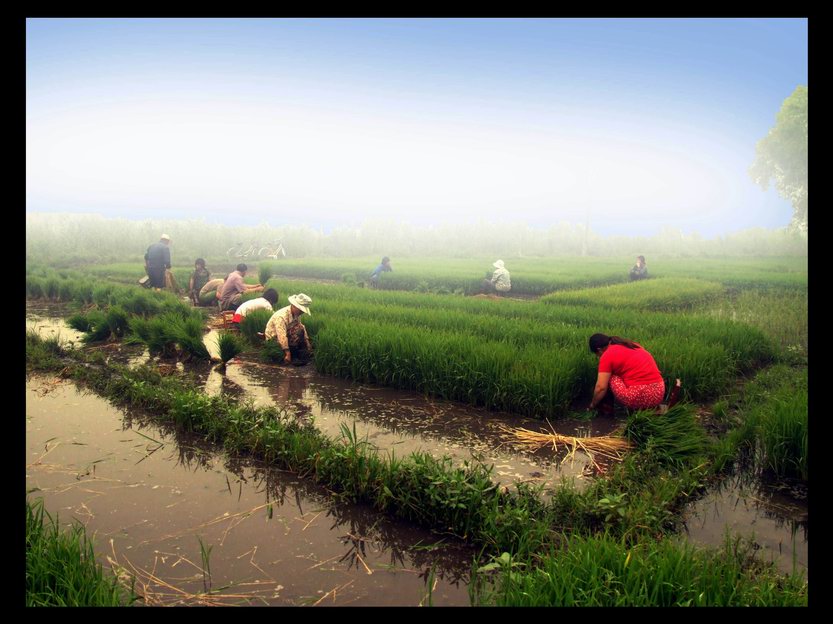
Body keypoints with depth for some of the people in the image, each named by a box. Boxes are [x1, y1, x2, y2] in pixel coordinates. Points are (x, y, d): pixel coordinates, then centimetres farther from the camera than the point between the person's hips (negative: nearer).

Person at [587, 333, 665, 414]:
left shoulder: (607, 355, -2)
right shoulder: (633, 345, 20)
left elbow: (601, 387, -5)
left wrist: (593, 404, 12)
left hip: (638, 398, -7)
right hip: (659, 394, 7)